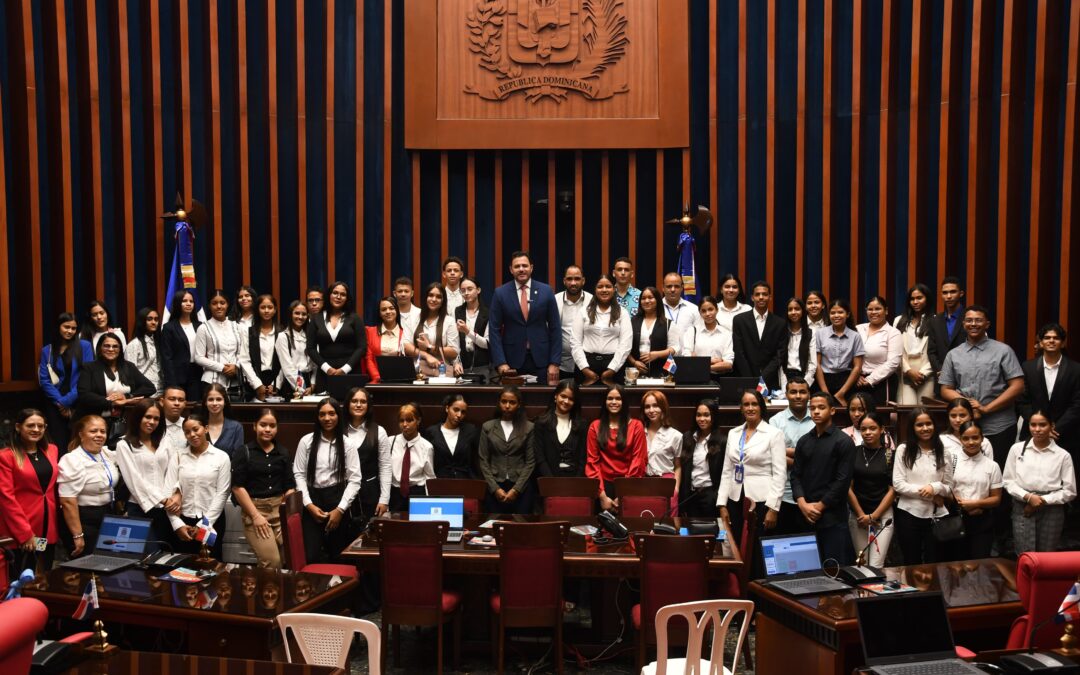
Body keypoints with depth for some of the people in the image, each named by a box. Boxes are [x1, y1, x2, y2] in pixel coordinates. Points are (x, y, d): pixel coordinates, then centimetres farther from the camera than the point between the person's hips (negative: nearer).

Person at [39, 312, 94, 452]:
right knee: (59, 445, -2)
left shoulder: (85, 346, 4)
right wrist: (59, 402, -9)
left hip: (78, 403, -1)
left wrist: (68, 400, -8)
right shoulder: (47, 350, 10)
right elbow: (44, 380, 3)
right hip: (55, 405, 2)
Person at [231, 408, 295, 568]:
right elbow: (238, 487, -5)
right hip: (254, 509, -3)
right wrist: (256, 516, -10)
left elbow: (290, 486, 11)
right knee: (272, 561, -13)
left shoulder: (283, 453, 10)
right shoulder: (245, 452, 0)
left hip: (280, 509, 3)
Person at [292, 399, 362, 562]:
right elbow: (299, 474, 2)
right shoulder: (306, 441, 3)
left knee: (338, 555, 4)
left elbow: (354, 480, -3)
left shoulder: (347, 444, 0)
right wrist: (309, 504, -6)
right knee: (311, 556, -7)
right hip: (313, 499, 0)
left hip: (337, 499, 0)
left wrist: (340, 509, -10)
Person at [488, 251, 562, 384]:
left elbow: (555, 328, 3)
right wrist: (500, 362, -9)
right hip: (512, 359, 0)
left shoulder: (546, 291, 2)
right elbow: (494, 329, -1)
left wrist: (555, 363, -2)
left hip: (541, 359, 1)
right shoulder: (500, 293, 1)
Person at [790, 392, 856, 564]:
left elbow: (843, 480, -9)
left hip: (833, 516, -5)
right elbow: (795, 475, 9)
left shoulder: (843, 441, -3)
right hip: (806, 516, 5)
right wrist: (802, 503, -6)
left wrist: (820, 506, -10)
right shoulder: (803, 441, 13)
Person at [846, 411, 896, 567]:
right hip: (857, 516, 2)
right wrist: (861, 514, -3)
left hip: (883, 515, -2)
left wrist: (873, 516, -6)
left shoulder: (890, 454, -1)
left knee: (876, 566, -9)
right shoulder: (854, 453, 2)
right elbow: (848, 486, 2)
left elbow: (893, 489, -2)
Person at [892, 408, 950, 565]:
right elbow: (898, 484, -7)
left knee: (934, 562, 10)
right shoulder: (903, 450, -2)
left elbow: (949, 485, 3)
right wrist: (926, 493, -13)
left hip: (935, 515, 1)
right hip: (908, 513, -1)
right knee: (911, 562, 11)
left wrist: (934, 488, -18)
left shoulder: (944, 452, 3)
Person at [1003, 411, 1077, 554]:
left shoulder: (1063, 455, 0)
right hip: (1022, 508, 0)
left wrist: (1044, 500, -8)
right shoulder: (1017, 449, 3)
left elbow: (1070, 491, 1)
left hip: (1052, 510, 0)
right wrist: (1028, 496, -11)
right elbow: (1008, 481, 4)